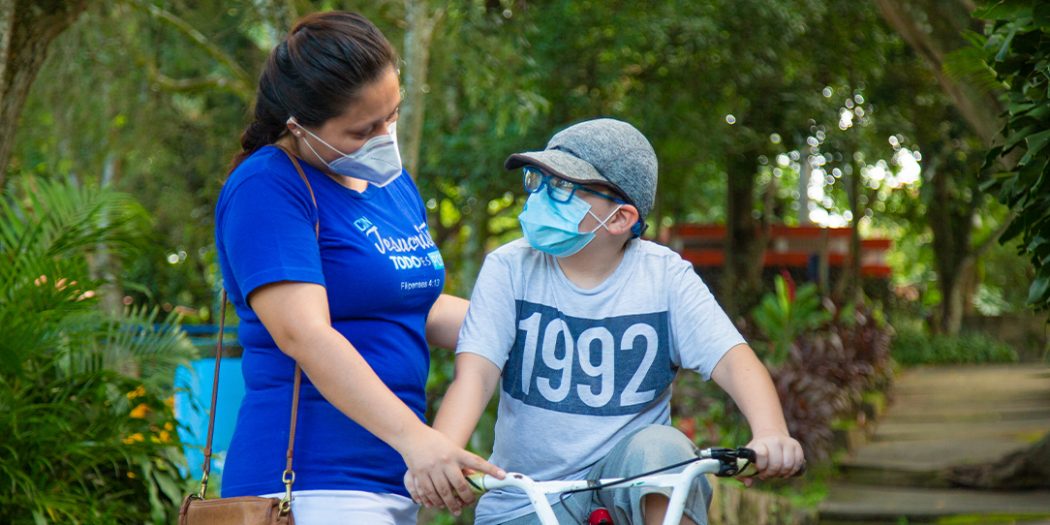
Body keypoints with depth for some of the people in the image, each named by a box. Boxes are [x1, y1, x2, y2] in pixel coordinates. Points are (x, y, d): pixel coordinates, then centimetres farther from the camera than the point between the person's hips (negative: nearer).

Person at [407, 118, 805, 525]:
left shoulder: (664, 276, -4)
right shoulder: (509, 268, -5)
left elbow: (732, 359, -15)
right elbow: (474, 371, -16)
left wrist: (771, 435, -36)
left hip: (632, 478, -1)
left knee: (660, 448, -31)